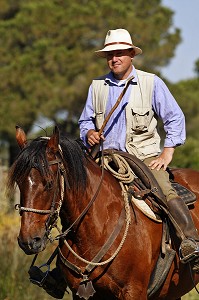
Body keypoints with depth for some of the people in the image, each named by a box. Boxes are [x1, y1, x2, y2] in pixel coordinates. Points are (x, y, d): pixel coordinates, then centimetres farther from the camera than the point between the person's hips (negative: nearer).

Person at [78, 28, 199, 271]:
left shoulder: (152, 83, 2)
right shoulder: (97, 86, 10)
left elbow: (174, 118, 4)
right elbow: (85, 120, 21)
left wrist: (167, 153, -6)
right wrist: (89, 133, -3)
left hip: (145, 156, -3)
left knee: (166, 193, -29)